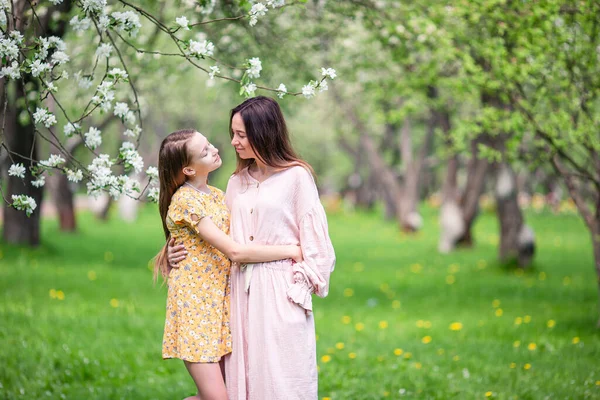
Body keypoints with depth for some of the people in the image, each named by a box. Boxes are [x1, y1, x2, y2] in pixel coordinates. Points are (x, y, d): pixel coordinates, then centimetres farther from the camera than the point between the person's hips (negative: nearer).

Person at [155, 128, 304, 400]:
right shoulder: (185, 201, -14)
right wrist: (289, 251, -15)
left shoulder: (216, 195, 13)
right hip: (193, 301, -8)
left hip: (219, 301, 8)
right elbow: (235, 252, -20)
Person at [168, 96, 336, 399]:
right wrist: (182, 251, 4)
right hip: (241, 290, 5)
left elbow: (314, 238, -4)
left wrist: (299, 285, -11)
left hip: (281, 293, -5)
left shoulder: (296, 176, -2)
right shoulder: (237, 182, 15)